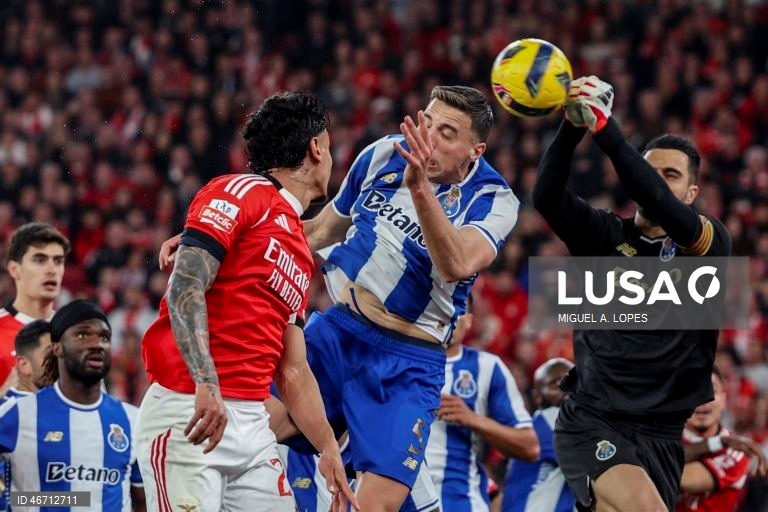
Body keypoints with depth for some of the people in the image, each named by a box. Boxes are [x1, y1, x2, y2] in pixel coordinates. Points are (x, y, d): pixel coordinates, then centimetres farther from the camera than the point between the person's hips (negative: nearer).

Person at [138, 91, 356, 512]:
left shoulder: (300, 250, 21)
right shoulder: (240, 193, -4)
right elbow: (185, 288, -16)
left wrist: (328, 449, 17)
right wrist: (207, 385, -26)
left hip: (252, 423, 8)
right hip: (189, 414, -8)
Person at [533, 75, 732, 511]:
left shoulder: (712, 242, 1)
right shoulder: (606, 235, 6)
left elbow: (666, 212, -20)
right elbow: (547, 198, -12)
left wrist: (606, 130, -31)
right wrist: (572, 127, -29)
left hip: (661, 434, 2)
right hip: (591, 421, -1)